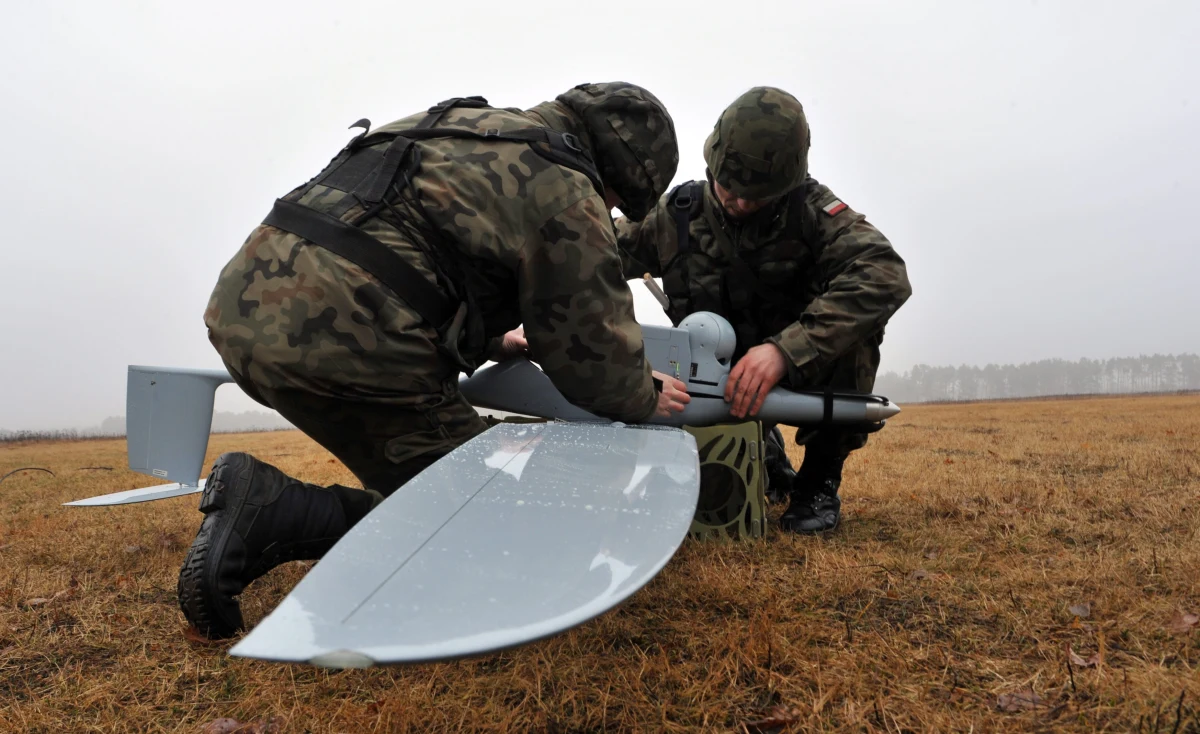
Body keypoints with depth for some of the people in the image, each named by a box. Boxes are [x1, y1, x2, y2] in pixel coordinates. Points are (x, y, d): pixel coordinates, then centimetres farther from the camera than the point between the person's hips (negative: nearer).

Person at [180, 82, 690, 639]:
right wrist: (646, 398, 24)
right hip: (338, 341, -9)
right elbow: (595, 350, 2)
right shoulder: (566, 191, -1)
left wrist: (489, 341, 39)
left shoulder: (460, 125, 24)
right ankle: (273, 509, -10)